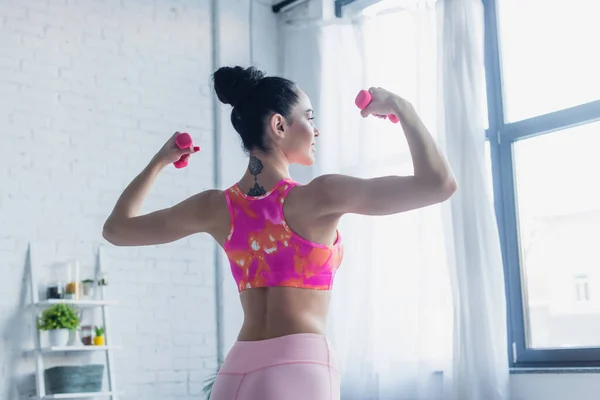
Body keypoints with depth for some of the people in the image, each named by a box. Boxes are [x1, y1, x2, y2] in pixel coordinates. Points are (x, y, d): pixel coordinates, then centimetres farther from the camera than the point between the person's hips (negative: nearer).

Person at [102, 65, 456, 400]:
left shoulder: (218, 207, 5)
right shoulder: (317, 196, -9)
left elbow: (117, 228, 18)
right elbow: (438, 184, -10)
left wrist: (159, 161, 27)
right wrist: (400, 106, 2)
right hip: (299, 366, -6)